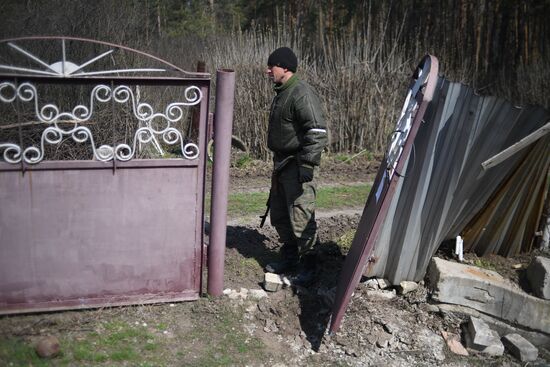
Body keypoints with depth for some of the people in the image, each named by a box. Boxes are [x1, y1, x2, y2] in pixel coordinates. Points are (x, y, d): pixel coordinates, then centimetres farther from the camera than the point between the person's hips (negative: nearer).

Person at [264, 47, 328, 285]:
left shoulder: (302, 94, -18)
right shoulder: (281, 93, 15)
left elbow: (318, 132, -24)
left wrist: (307, 164, -26)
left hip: (297, 166, -10)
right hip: (282, 163, 10)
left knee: (301, 216, -6)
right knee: (279, 214, 17)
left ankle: (307, 266, 6)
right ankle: (288, 257, 32)